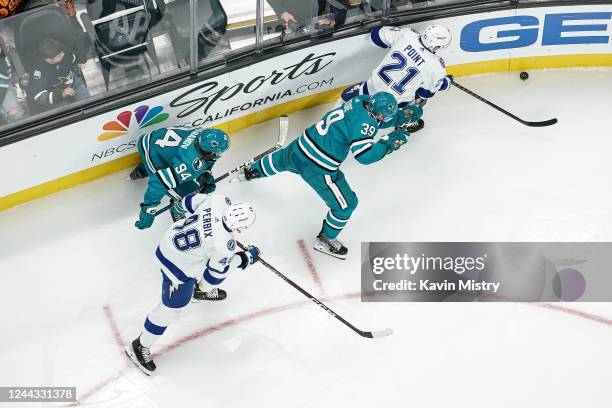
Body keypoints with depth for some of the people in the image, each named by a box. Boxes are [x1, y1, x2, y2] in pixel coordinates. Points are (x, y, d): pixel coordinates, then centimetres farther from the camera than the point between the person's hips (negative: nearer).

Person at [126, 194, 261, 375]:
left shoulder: (220, 200, -20)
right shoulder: (224, 245, -34)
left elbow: (190, 201, -1)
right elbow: (217, 271, -13)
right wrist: (246, 259, -1)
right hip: (178, 265, -8)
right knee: (172, 307, 8)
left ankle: (203, 289, 62)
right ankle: (140, 346, 27)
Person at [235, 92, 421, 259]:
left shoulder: (361, 100, -1)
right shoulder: (364, 123, -25)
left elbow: (375, 119, 18)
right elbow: (365, 155, -30)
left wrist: (402, 116, 11)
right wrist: (390, 143, -20)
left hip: (302, 145, 9)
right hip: (318, 168, -9)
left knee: (282, 160, 40)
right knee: (346, 204, 9)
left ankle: (251, 171, 67)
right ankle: (325, 240, 29)